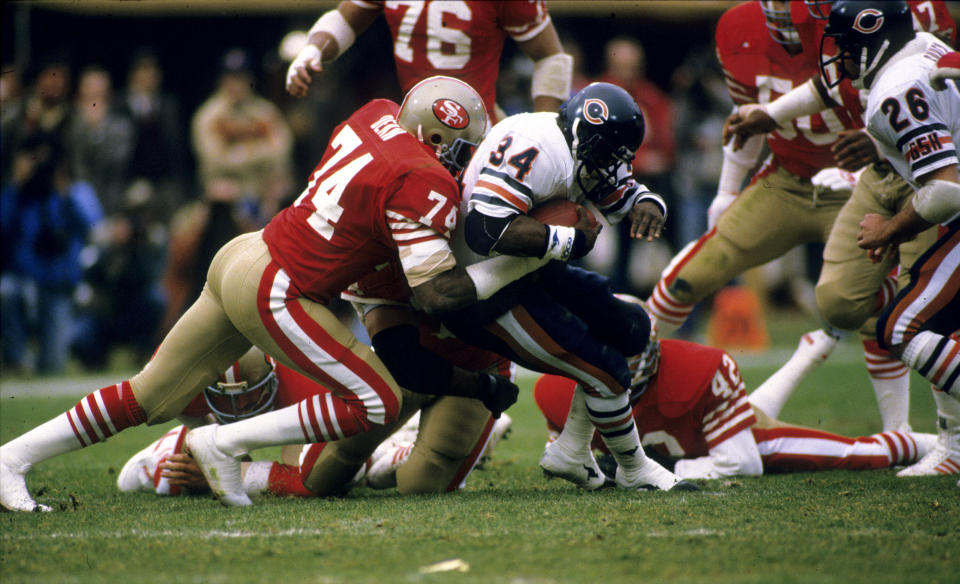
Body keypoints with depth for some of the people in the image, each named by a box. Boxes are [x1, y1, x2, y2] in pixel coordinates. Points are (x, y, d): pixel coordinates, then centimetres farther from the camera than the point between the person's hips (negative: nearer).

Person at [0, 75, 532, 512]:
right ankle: (224, 444, -1)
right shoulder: (422, 184, -17)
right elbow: (436, 294, -18)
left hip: (241, 258, 9)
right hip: (273, 296, -9)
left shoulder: (378, 114, 6)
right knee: (378, 404, -3)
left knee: (150, 398, 18)